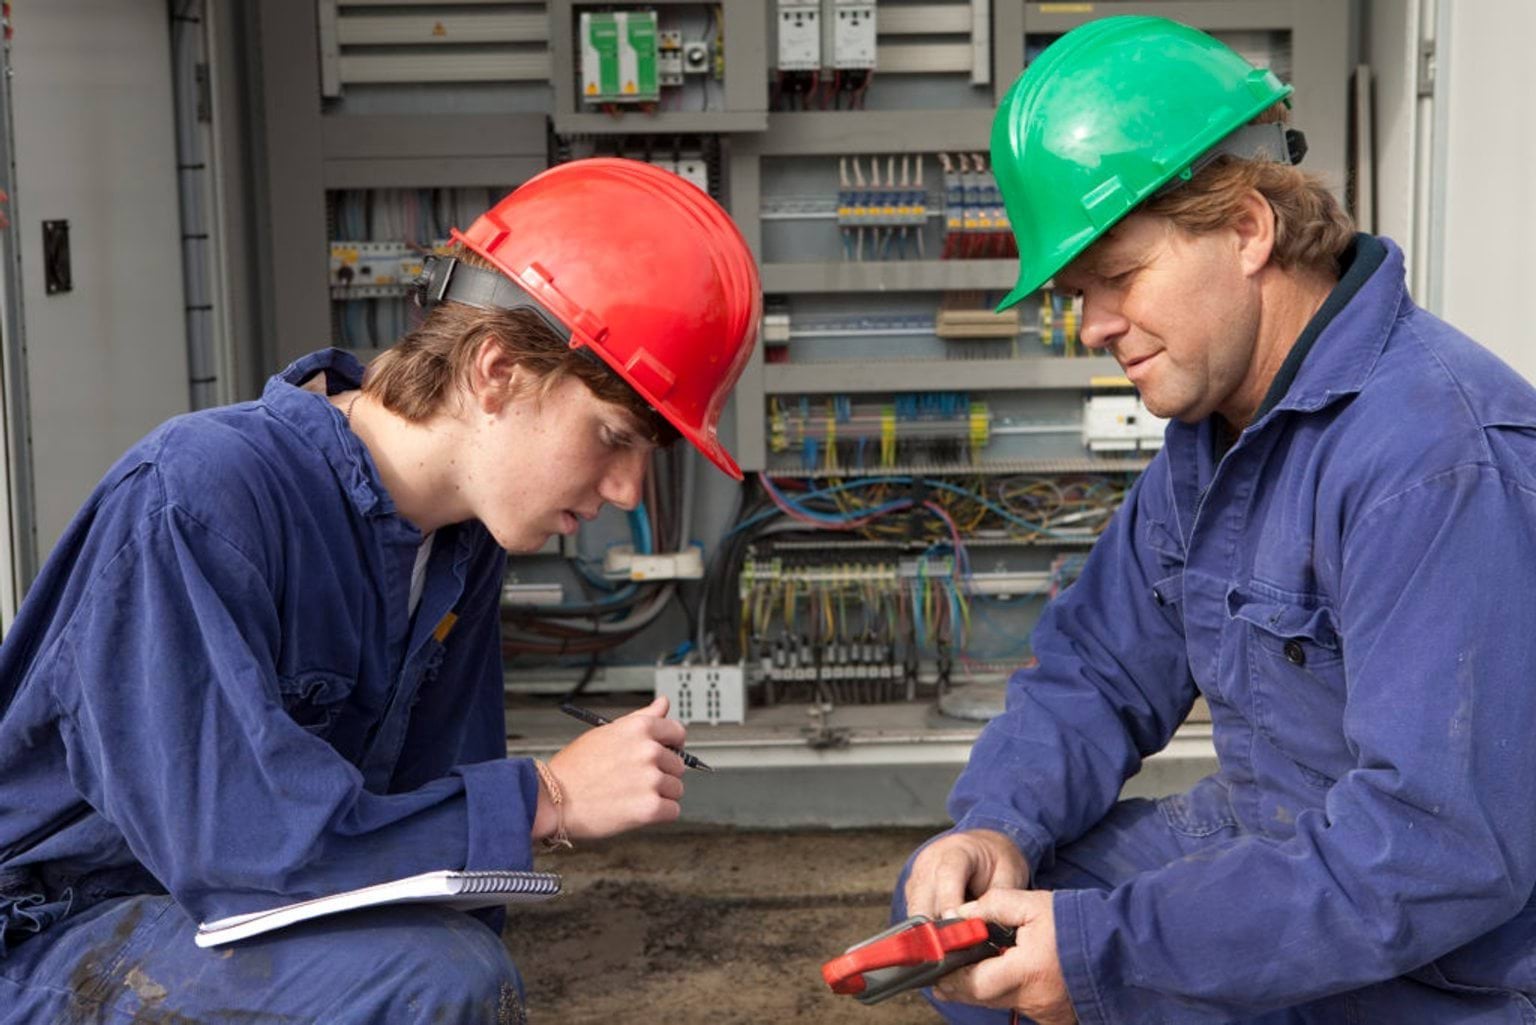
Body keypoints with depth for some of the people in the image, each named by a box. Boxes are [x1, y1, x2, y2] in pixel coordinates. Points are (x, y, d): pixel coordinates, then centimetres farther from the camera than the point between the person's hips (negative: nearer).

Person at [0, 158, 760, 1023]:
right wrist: (544, 799, -24)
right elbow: (227, 840, -30)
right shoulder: (196, 503, -25)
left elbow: (438, 806, 4)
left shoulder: (466, 542, 0)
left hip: (256, 933, 7)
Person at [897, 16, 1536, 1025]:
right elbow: (1097, 672, 9)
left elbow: (1444, 845, -32)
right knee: (949, 898, 10)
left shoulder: (1442, 451, -27)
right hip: (1262, 860, 9)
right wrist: (998, 824, -11)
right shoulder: (1213, 431, 5)